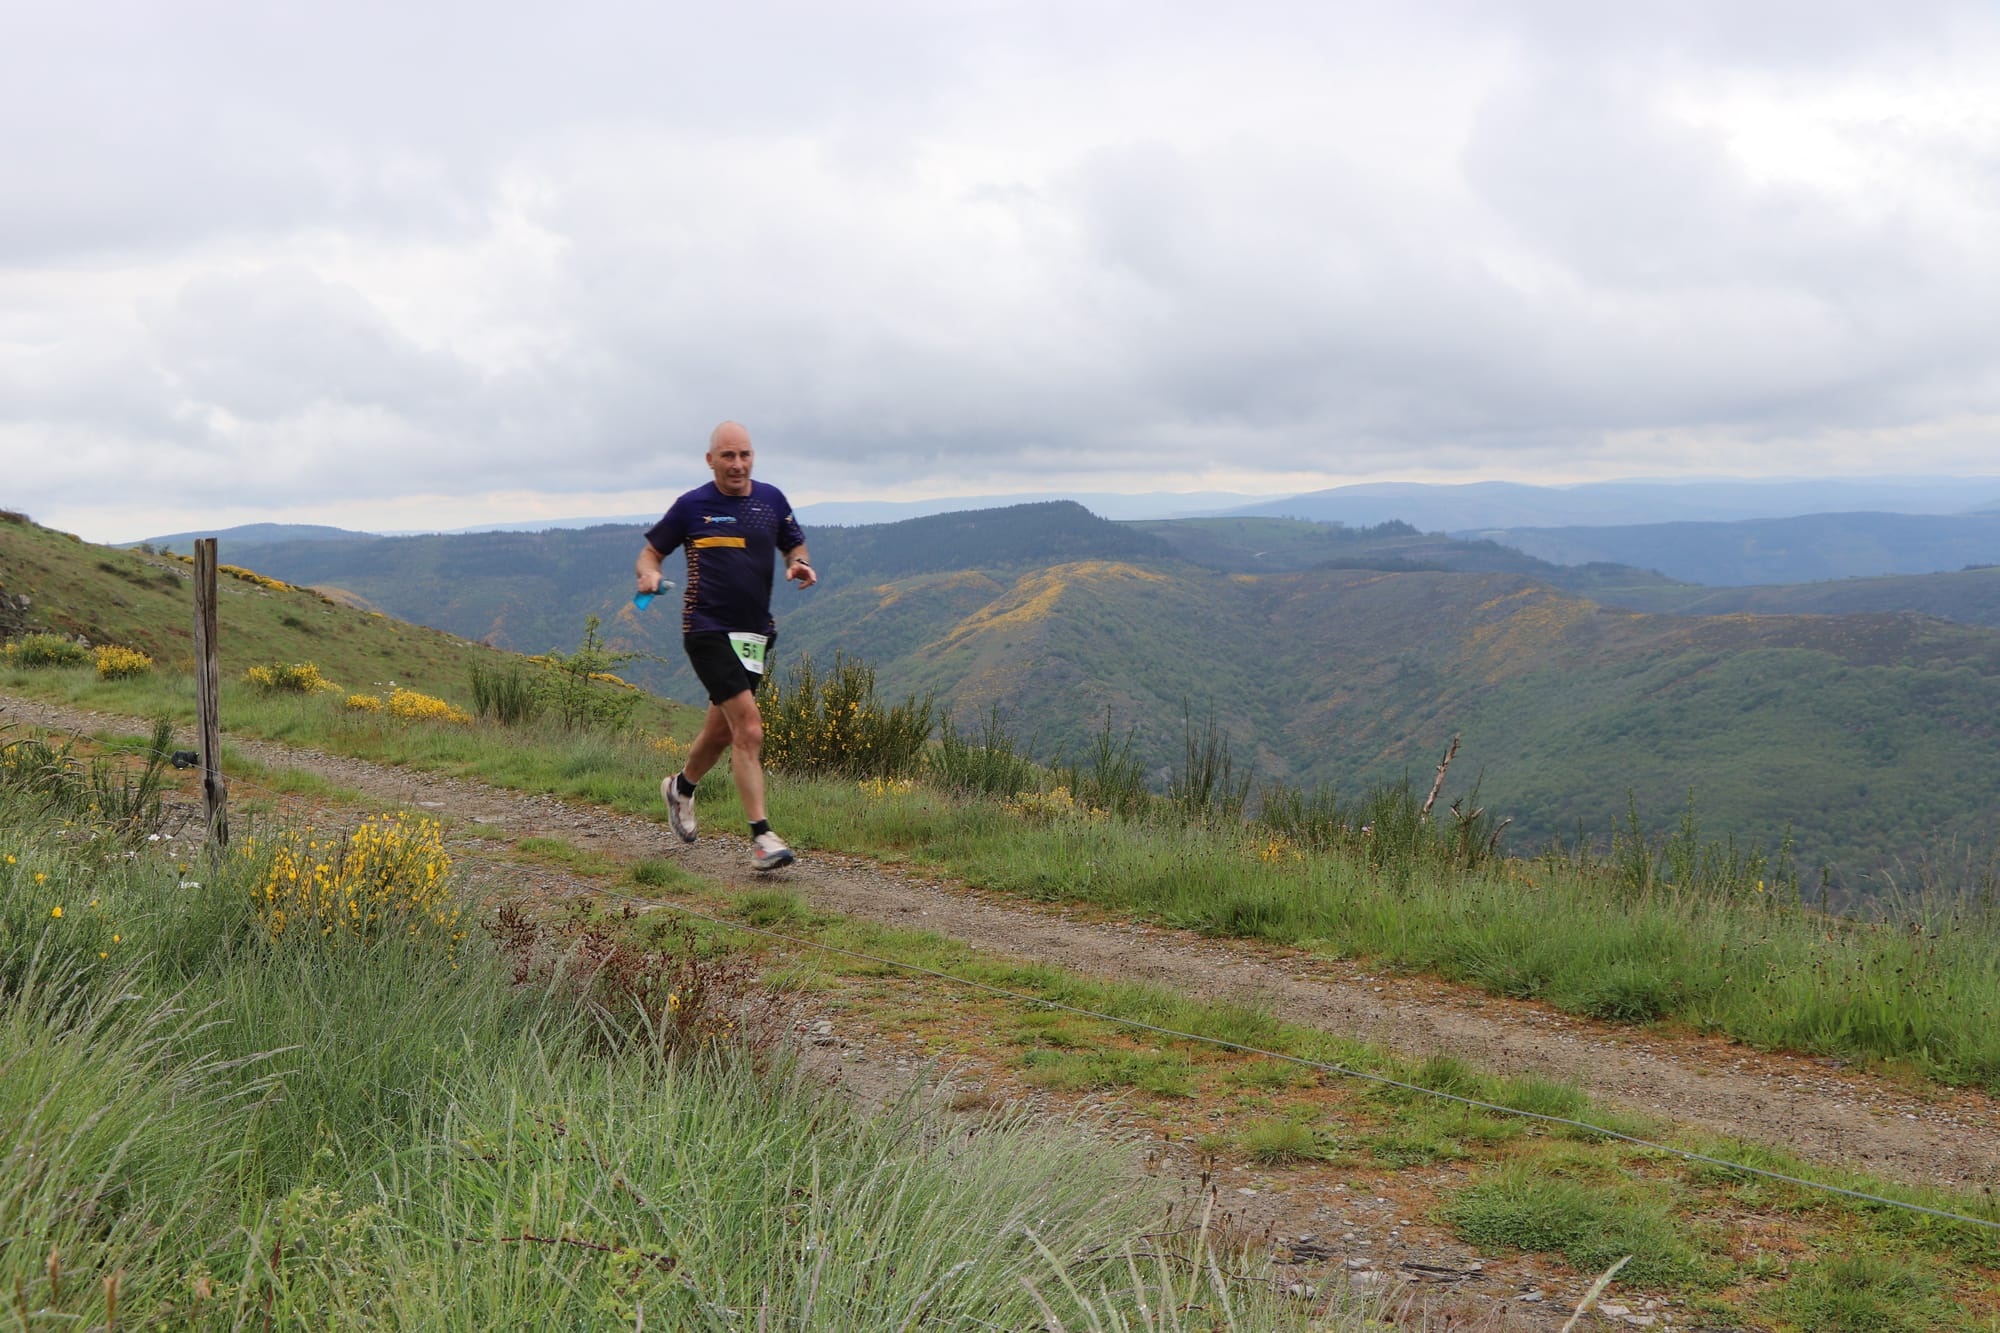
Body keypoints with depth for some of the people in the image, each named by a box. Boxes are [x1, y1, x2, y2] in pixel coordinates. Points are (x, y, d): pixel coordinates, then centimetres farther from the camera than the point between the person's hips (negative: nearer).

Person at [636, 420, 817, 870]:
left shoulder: (771, 499, 7)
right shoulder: (692, 506, -3)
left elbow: (795, 546, 19)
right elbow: (651, 551, 6)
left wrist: (800, 565, -5)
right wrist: (649, 574, -16)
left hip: (755, 631, 5)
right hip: (707, 630, -5)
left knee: (721, 731, 18)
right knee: (749, 729, -17)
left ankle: (681, 788, 48)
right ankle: (761, 836, -15)